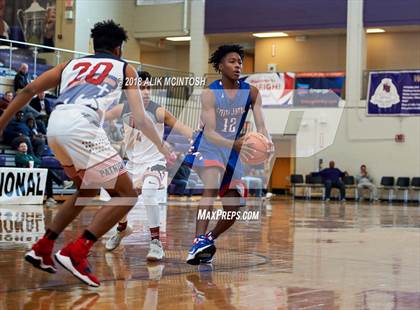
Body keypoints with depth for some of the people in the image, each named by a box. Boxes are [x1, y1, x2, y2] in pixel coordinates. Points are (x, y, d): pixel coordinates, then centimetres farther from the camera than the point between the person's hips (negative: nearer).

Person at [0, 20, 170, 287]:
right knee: (126, 194, 3)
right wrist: (162, 147, 28)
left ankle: (43, 248, 26)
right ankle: (75, 254, -9)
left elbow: (29, 90, 22)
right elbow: (140, 118, 15)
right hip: (80, 125, -6)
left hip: (55, 125, 6)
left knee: (88, 189, 28)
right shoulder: (124, 68, 21)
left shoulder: (72, 64, 31)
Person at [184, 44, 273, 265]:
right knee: (212, 186, -33)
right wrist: (234, 143, -45)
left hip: (232, 153, 5)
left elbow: (260, 125, -12)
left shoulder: (251, 92, -6)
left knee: (233, 209, 4)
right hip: (207, 147, -5)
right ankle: (199, 241, -40)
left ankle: (208, 240, 29)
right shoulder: (210, 94, -18)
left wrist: (267, 143, -36)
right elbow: (209, 132, -27)